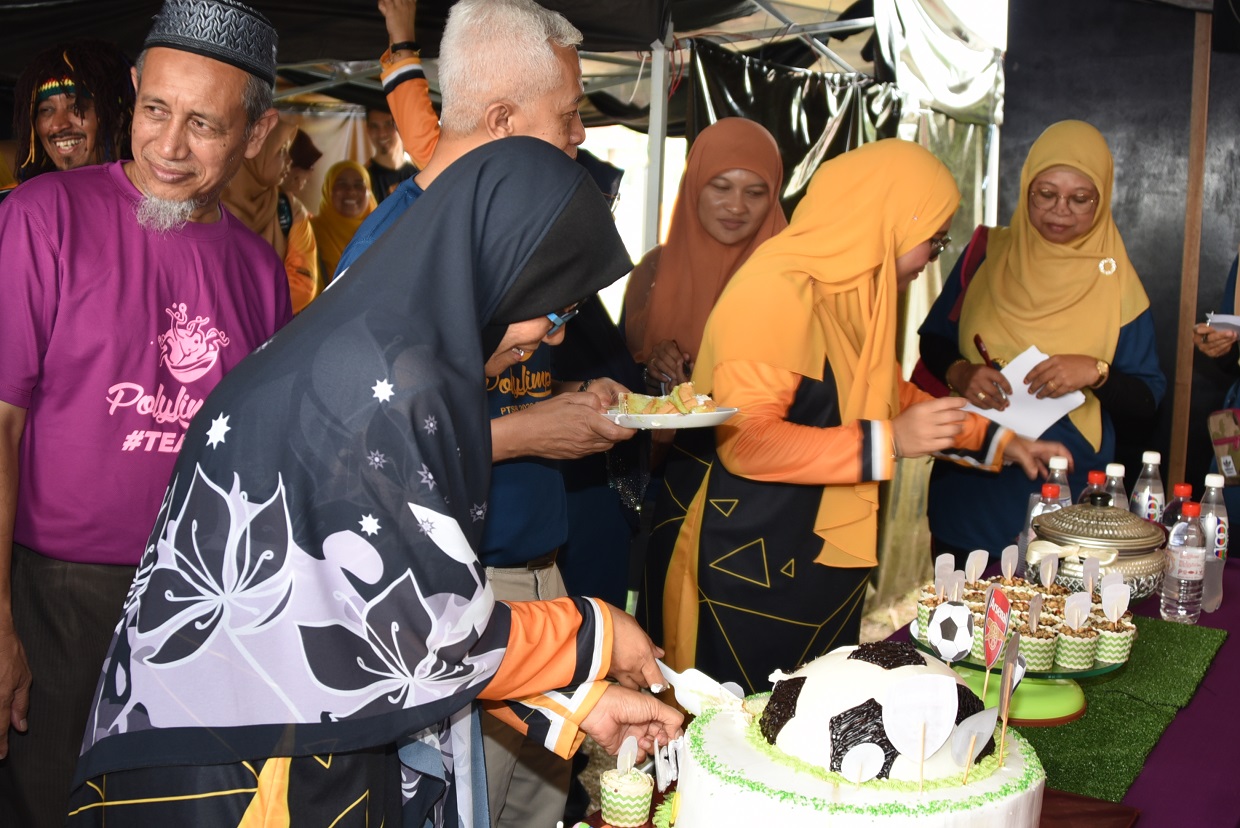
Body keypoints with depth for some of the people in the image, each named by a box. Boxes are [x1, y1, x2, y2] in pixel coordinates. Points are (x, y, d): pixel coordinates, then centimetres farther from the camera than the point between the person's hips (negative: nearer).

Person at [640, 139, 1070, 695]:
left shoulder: (850, 290, 10)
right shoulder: (777, 291, -19)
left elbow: (890, 395, 26)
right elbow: (744, 441, -27)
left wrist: (996, 441, 23)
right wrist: (888, 442, -26)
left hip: (821, 559, 9)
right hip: (743, 560, -9)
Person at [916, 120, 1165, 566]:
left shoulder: (1114, 283, -3)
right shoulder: (987, 254, 0)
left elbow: (1145, 402, 0)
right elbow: (933, 340, 8)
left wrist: (1097, 373, -20)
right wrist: (959, 372, -13)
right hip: (968, 491, 1)